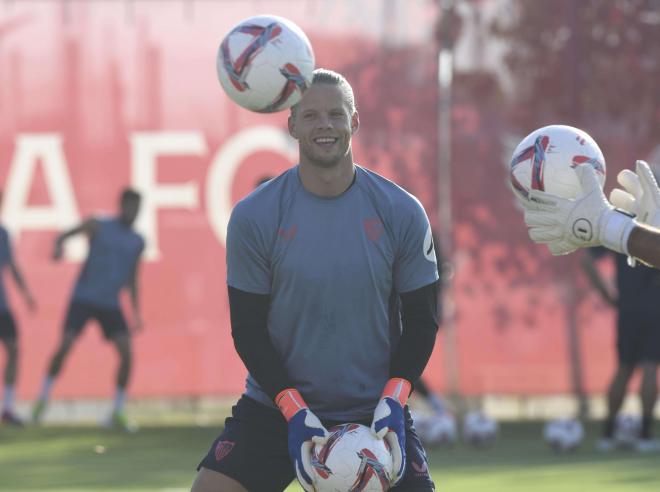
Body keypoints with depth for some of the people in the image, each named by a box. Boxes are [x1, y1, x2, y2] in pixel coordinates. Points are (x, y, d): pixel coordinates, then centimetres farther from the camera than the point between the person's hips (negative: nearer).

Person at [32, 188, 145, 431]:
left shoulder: (137, 242, 9)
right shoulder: (98, 226, -2)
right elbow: (64, 236, -10)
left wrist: (136, 311, 13)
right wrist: (59, 245, -33)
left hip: (111, 304, 3)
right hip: (83, 298, -3)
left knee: (126, 352, -12)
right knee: (65, 345, -14)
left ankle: (117, 413, -3)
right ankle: (43, 397, 5)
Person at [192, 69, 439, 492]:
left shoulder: (401, 213, -4)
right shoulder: (253, 216, -7)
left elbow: (421, 319, 2)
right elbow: (248, 328, -4)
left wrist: (393, 401, -13)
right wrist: (294, 411, -15)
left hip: (375, 412, 1)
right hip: (274, 407, -1)